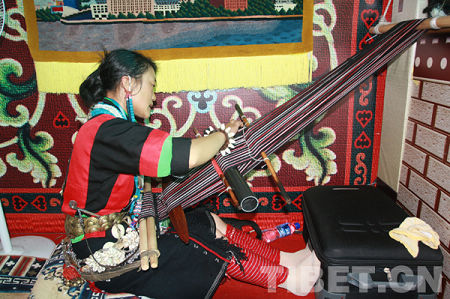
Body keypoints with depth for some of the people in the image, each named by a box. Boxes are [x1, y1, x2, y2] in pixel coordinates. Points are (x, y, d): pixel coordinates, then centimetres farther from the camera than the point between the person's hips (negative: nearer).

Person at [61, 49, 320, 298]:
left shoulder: (109, 124, 6)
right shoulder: (107, 131, -28)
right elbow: (189, 155, -35)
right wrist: (225, 133, -15)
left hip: (116, 228, 9)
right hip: (105, 254, -9)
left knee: (210, 221, 3)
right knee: (211, 249, -5)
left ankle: (284, 259, 14)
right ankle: (287, 277, 14)